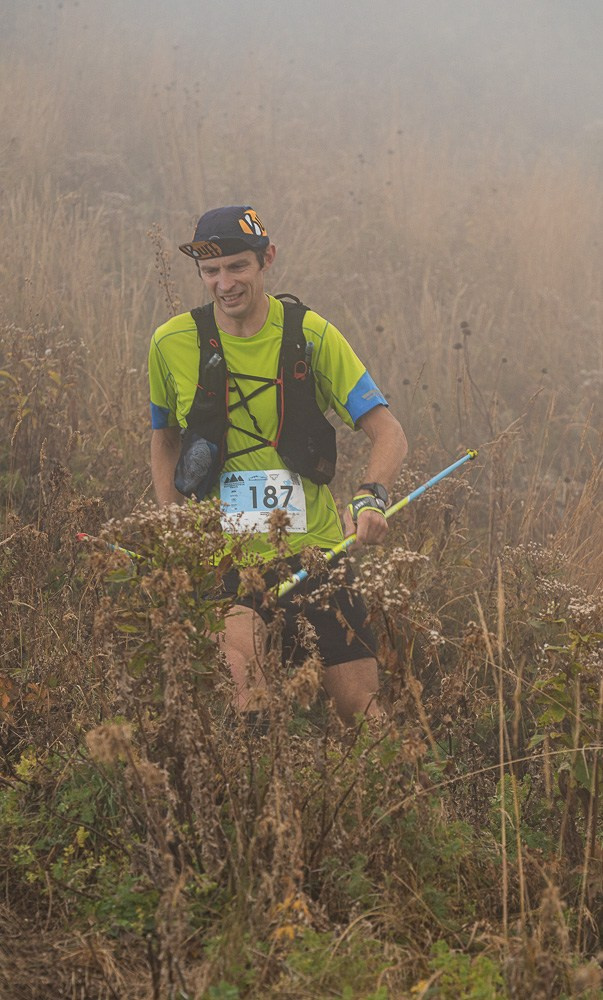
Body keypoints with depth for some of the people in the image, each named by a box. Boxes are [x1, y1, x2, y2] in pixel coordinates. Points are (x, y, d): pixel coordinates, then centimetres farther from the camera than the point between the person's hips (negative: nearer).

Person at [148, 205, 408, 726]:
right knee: (237, 673, -31)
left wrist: (370, 498, -24)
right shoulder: (173, 344, 0)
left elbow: (388, 433, -4)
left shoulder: (309, 334, -2)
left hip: (311, 545, 1)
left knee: (361, 710, 1)